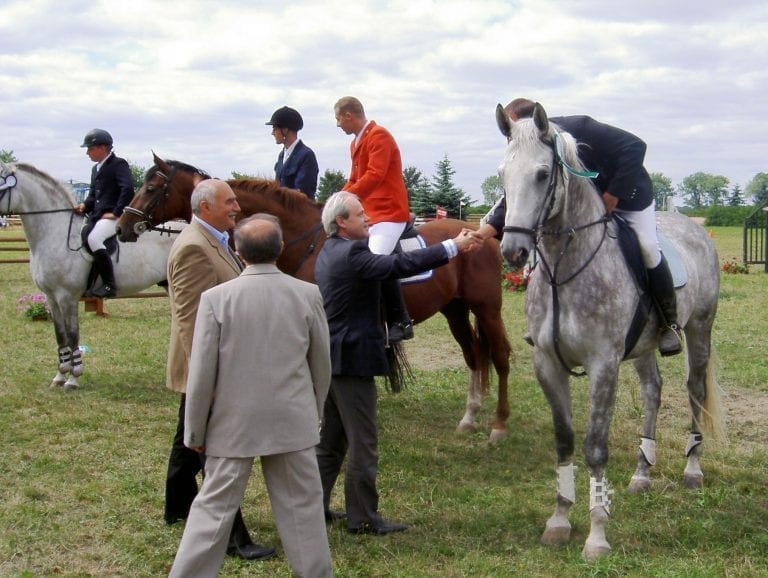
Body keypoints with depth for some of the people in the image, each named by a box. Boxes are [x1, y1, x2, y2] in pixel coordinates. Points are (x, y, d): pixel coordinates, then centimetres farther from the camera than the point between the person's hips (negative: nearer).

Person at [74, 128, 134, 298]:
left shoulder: (118, 164, -7)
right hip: (97, 216, 10)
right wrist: (84, 205, 3)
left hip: (113, 216, -10)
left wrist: (116, 213, -22)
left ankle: (109, 285, -30)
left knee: (93, 239, -32)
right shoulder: (96, 169, 21)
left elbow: (128, 189, -18)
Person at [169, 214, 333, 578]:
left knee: (215, 506, 9)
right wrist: (315, 412, 19)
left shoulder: (216, 298, -11)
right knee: (302, 506, 12)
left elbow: (202, 372, -8)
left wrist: (195, 430, 3)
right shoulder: (308, 294, -6)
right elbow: (322, 365, 4)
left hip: (233, 424, -1)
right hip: (293, 422, 1)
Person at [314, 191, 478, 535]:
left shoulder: (329, 252, 13)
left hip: (331, 358, 10)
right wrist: (452, 247, -26)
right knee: (363, 442, -1)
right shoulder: (351, 253, -19)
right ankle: (362, 518, 6)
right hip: (352, 359, -10)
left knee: (331, 438, 18)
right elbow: (399, 265, -28)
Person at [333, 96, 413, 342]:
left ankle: (401, 322, -22)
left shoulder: (379, 137, -12)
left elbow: (374, 176, -24)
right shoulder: (356, 143, 17)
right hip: (368, 213, 11)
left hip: (389, 212, -10)